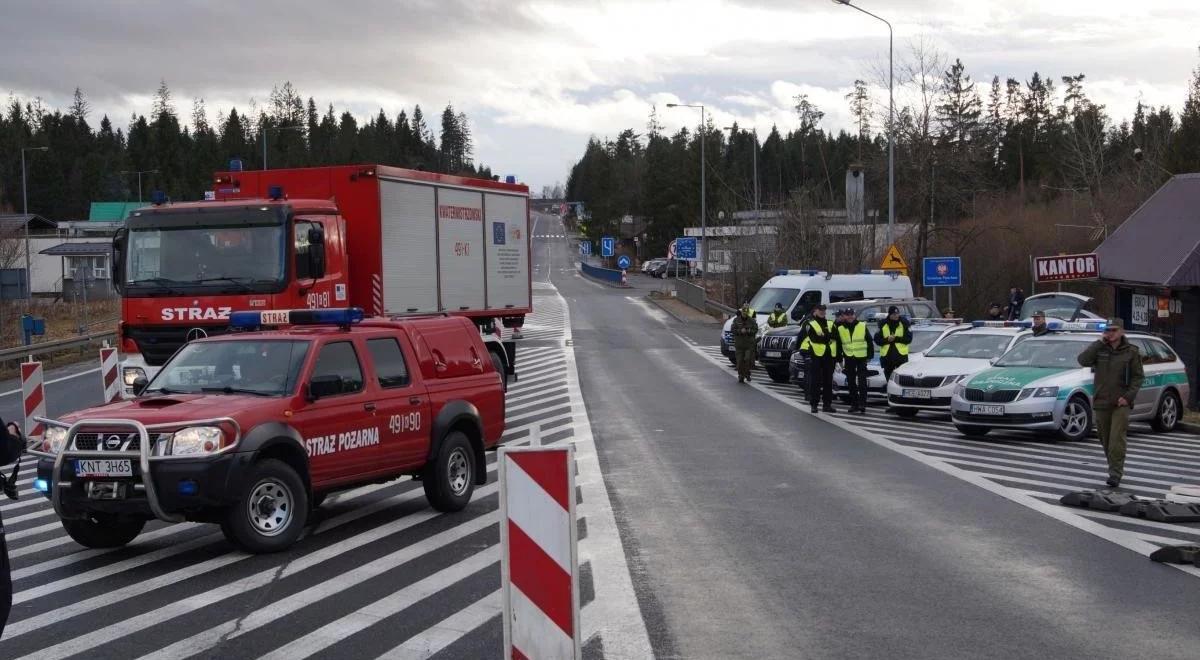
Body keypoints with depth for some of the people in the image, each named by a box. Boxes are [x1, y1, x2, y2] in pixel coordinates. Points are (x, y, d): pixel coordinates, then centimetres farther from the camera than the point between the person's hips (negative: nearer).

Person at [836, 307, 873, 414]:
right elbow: (838, 345, 11)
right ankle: (854, 404, 15)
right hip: (848, 358, 3)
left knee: (862, 382, -8)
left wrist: (870, 355, -2)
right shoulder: (840, 328, 5)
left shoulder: (862, 326, 0)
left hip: (861, 357, -3)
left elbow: (869, 341, 3)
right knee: (851, 382, 7)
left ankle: (862, 404, -9)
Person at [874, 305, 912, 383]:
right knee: (889, 378, 9)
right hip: (886, 356, 2)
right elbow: (877, 340, 3)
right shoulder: (883, 325, 6)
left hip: (901, 355, -2)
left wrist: (896, 338, -16)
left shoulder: (904, 323, 2)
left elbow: (908, 339, -3)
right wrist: (887, 340, -15)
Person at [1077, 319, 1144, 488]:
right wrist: (1099, 343, -11)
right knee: (1105, 440, 9)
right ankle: (1115, 468, 24)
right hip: (1101, 402, 3)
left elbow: (1138, 377, 1)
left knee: (1117, 439, -13)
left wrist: (1128, 396, -12)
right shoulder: (1099, 349, 6)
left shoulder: (1131, 352, 0)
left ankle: (1115, 474, -12)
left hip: (1120, 404, -3)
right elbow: (1083, 360, -10)